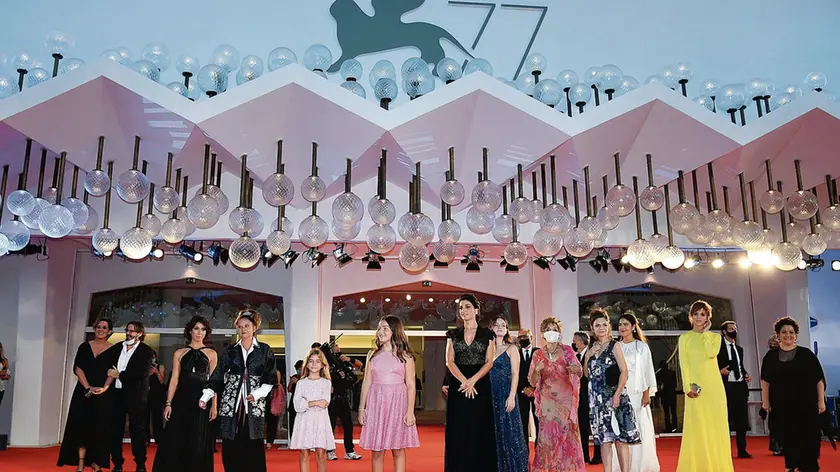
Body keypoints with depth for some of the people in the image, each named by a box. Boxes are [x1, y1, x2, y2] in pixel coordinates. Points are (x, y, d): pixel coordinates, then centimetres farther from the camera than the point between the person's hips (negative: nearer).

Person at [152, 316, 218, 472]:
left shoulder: (211, 354, 5)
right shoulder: (179, 353, 8)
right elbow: (174, 380, 5)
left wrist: (214, 405, -7)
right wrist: (168, 403, -3)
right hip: (181, 401, 1)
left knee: (198, 444, 3)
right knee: (175, 442, 1)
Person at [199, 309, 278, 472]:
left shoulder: (264, 350, 5)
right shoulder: (230, 351, 10)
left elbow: (271, 378, 3)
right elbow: (218, 377, 7)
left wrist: (257, 394, -11)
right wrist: (205, 397, -4)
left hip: (254, 405, -2)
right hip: (231, 405, 2)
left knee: (253, 449, -4)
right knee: (230, 449, 1)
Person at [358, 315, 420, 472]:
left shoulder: (405, 355, 2)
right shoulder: (373, 354, 10)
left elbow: (411, 385, -1)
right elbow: (366, 383, 9)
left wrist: (410, 411, -10)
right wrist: (361, 408, 4)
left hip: (398, 403, -2)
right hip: (376, 403, 2)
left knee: (398, 450, 1)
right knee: (377, 451, 3)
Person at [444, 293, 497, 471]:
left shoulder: (487, 334, 5)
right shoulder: (453, 334, 8)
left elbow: (489, 362, -2)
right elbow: (449, 362, 0)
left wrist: (472, 380, -16)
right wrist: (464, 381, -14)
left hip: (480, 385, -1)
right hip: (458, 385, 1)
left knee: (479, 431, 0)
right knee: (458, 432, 2)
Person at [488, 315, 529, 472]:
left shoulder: (511, 348, 1)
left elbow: (515, 374, -5)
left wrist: (511, 396, -14)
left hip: (505, 394, -4)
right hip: (490, 394, 4)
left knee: (508, 431, -2)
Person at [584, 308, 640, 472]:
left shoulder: (614, 345, -2)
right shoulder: (592, 348, 12)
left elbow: (624, 371, -8)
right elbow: (587, 373, 14)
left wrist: (617, 394, -17)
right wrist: (588, 355, -1)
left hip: (613, 396, -5)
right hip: (597, 398, 5)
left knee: (620, 438, -4)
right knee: (604, 438, 7)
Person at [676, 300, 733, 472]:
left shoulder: (714, 336, 10)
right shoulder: (684, 338, 8)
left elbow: (711, 353, -12)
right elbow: (684, 364, -1)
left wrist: (705, 333, -3)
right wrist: (688, 386, -11)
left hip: (713, 386, 1)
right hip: (695, 387, -1)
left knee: (715, 425, 0)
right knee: (696, 427, -2)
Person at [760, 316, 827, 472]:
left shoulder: (806, 354, -2)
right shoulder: (771, 356, 3)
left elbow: (819, 380, 0)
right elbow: (765, 381, 7)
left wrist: (821, 401, -4)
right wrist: (765, 401, 3)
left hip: (806, 405, -2)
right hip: (781, 406, 2)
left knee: (807, 440, 0)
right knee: (788, 439, 10)